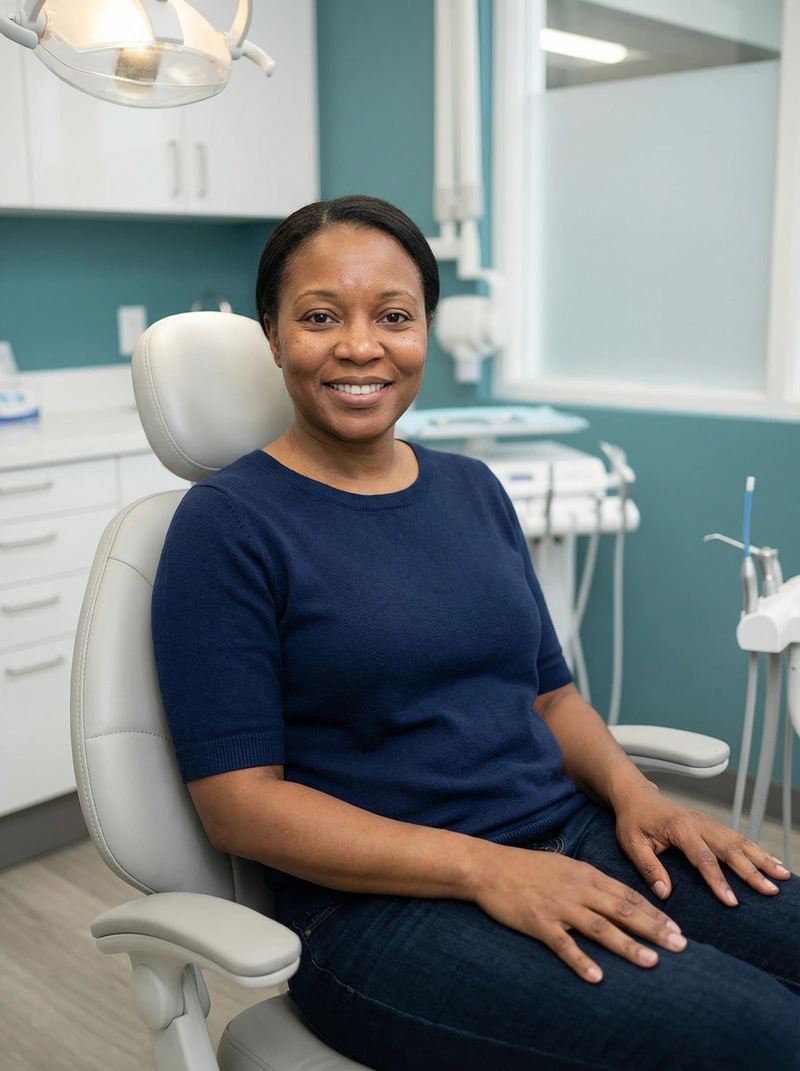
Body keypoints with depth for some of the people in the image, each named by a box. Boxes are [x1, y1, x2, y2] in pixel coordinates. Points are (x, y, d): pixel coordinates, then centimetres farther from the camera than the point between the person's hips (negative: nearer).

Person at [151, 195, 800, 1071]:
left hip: (570, 841, 7)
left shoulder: (473, 489, 12)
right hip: (377, 904, -6)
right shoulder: (227, 523, -7)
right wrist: (484, 869, -20)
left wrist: (634, 793, -4)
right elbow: (239, 799, -12)